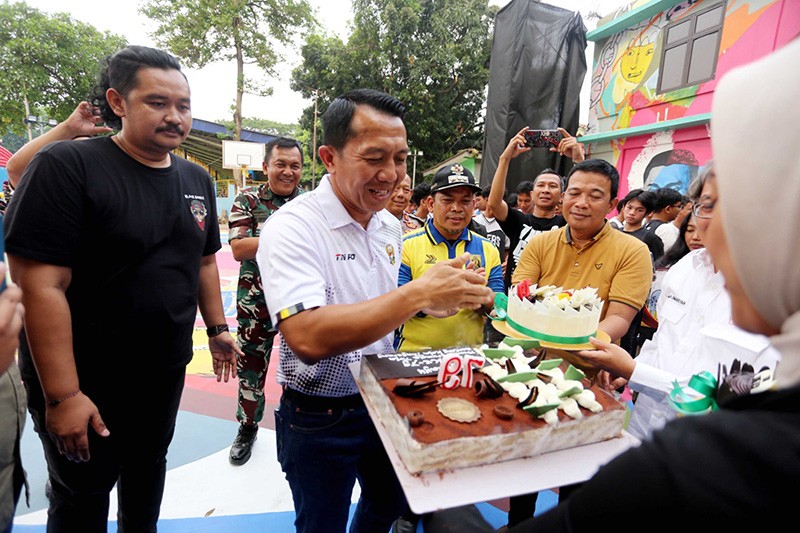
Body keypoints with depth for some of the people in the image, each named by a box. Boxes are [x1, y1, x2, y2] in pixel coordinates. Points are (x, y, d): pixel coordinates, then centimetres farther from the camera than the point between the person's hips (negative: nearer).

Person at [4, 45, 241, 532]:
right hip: (87, 384, -5)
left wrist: (217, 328, 10)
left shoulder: (197, 180, 2)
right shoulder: (67, 166, -18)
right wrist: (62, 394, -21)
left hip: (167, 374, 6)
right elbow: (41, 285, -21)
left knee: (149, 468, 25)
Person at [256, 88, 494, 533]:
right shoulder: (292, 228, -23)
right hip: (319, 421, -6)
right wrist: (418, 294, -39)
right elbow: (307, 338, -37)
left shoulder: (390, 226, 0)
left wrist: (436, 301, -2)